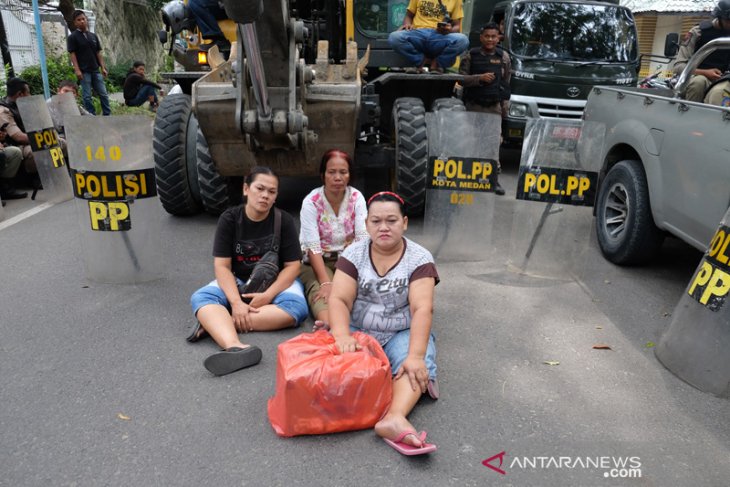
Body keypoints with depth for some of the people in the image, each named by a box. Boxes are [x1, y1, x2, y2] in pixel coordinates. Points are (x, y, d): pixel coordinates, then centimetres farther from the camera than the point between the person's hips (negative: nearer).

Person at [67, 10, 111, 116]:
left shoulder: (93, 36, 11)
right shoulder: (72, 37, -2)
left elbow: (98, 53, 12)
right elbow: (72, 54, -6)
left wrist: (103, 67, 4)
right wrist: (77, 70, -15)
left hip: (95, 70, 4)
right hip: (84, 71, -4)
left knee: (103, 94, 5)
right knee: (87, 96, 0)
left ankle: (107, 115, 12)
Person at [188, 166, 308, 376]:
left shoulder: (284, 220, -9)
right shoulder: (229, 219, -7)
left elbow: (292, 266, -10)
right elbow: (222, 266, -12)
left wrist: (268, 295, -25)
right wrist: (236, 302, -28)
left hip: (276, 282, -1)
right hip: (238, 281, 1)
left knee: (296, 307, -33)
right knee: (201, 297, -28)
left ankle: (214, 324, -34)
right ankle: (235, 347, -56)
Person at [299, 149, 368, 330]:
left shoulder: (356, 198, -5)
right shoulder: (311, 202, -12)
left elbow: (363, 239, -14)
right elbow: (313, 247, -20)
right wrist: (326, 282, -33)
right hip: (317, 261, -3)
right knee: (320, 289, -35)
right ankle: (327, 323, -61)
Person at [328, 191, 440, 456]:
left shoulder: (420, 258, -7)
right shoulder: (353, 254, -1)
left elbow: (422, 309, -19)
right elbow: (339, 299, -12)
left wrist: (416, 355, -33)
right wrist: (342, 335, -32)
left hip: (402, 334, -1)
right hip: (358, 332, 2)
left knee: (417, 364, -33)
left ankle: (395, 418, -54)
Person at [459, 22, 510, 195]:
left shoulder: (504, 57, 8)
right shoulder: (471, 55, 2)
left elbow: (506, 83, 12)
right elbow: (461, 79, -3)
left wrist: (505, 105, 8)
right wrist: (479, 78, -17)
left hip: (494, 106, 1)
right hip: (473, 105, -1)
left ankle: (494, 179, 1)